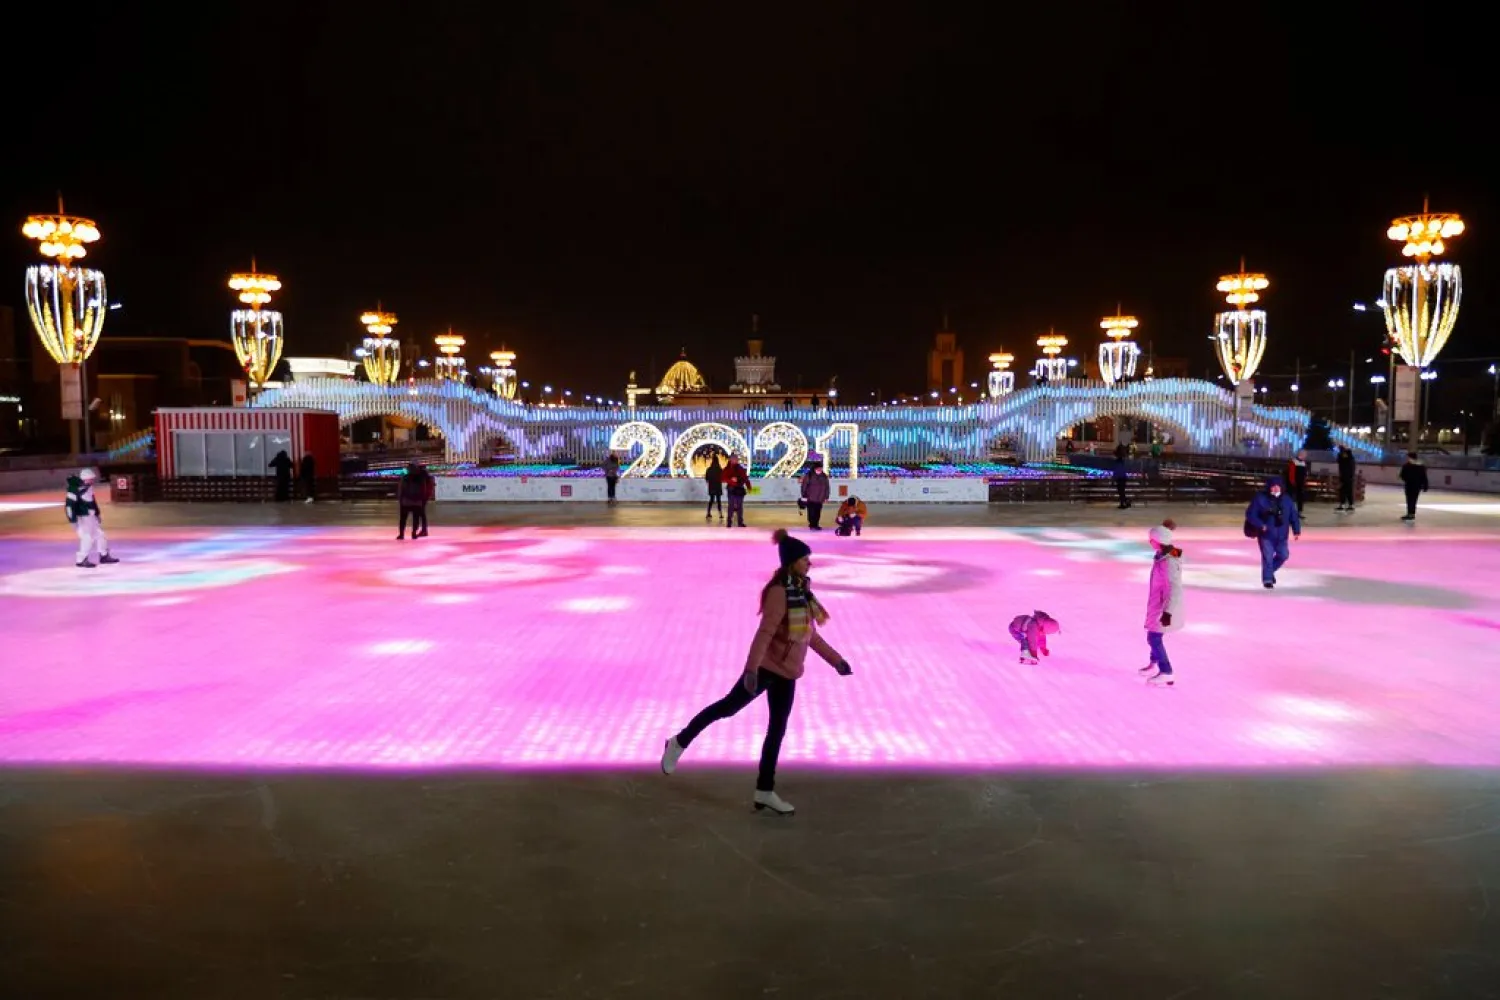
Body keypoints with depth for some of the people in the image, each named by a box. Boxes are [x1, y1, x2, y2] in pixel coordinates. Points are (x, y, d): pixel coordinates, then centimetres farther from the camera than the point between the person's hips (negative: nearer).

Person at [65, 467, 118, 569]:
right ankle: (81, 560, 0)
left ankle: (104, 556, 28)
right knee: (88, 538, -11)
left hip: (90, 516, 10)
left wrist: (97, 513, 26)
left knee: (100, 534, 15)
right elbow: (69, 504, -24)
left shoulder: (88, 487, 6)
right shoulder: (75, 489, -23)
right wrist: (73, 520, -24)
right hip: (81, 517, -10)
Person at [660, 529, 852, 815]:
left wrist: (835, 659, 19)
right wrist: (752, 668, -33)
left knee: (777, 731, 9)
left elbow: (810, 634, 17)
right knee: (728, 707, 2)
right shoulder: (779, 591, -19)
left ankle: (765, 791, 17)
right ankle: (680, 743, 22)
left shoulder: (801, 591, 8)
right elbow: (765, 632, -26)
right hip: (766, 666, -8)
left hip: (786, 672, 8)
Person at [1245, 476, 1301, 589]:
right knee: (1267, 556, -8)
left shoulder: (1286, 500, 3)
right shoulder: (1260, 499, -9)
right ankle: (1267, 579, 4)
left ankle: (1270, 571, 34)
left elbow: (1294, 516, 7)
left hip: (1281, 535, 4)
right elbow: (1250, 514, -9)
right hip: (1266, 534, -4)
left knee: (1283, 555, 9)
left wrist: (1296, 530, -1)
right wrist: (1260, 525, -20)